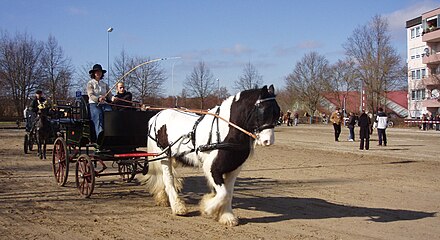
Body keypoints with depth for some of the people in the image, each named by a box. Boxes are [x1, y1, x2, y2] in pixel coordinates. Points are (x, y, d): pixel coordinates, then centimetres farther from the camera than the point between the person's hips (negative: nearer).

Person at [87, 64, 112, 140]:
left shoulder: (104, 84, 26)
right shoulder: (90, 83, 13)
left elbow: (109, 95, 14)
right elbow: (91, 95, -4)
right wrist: (98, 99, -25)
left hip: (104, 104, 3)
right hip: (93, 104, -3)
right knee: (98, 115, -34)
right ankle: (100, 134, -51)